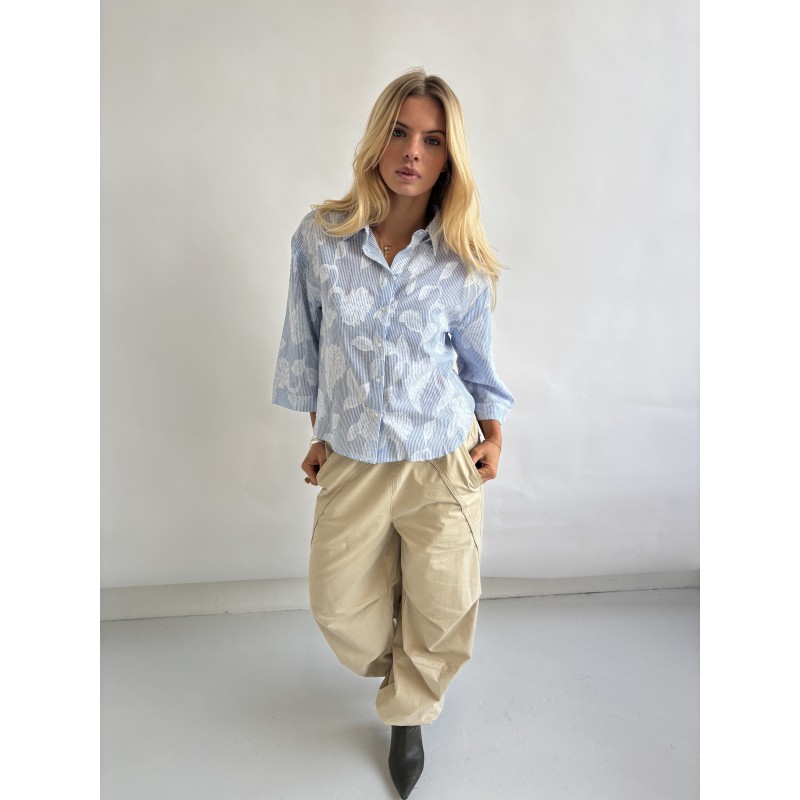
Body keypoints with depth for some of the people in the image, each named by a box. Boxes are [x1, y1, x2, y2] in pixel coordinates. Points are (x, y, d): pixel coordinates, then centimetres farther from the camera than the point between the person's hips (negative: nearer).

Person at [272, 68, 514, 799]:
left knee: (441, 610, 11)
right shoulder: (319, 238, -7)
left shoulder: (464, 263, -7)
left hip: (445, 462, 0)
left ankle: (409, 714, 44)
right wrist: (320, 434, 10)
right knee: (338, 604, 13)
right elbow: (305, 346, 4)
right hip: (352, 462, 1)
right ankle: (399, 670, 50)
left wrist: (493, 436, 2)